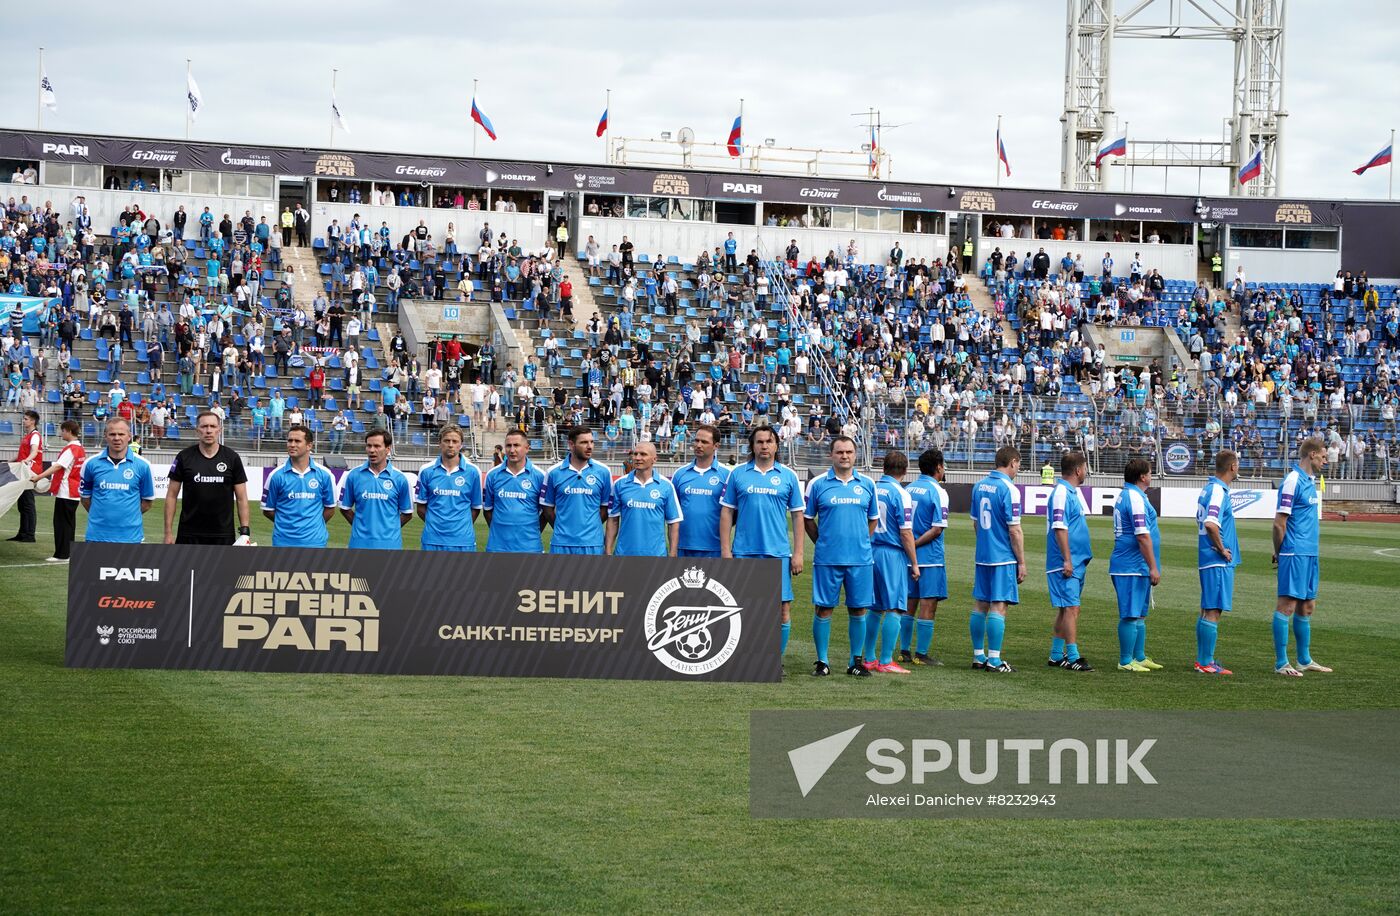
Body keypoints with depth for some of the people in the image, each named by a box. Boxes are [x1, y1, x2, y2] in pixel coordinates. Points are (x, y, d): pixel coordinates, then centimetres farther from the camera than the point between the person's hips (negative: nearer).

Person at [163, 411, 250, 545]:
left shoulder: (232, 458, 1)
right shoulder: (184, 457, 0)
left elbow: (241, 498, 3)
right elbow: (172, 495, 3)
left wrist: (244, 531, -5)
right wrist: (168, 532, -3)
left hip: (223, 534, 0)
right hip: (189, 534, 0)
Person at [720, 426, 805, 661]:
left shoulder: (788, 476, 6)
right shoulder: (737, 474, 6)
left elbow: (797, 516, 7)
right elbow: (726, 512, 7)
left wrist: (798, 553, 1)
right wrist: (725, 549, 0)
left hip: (778, 553, 0)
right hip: (744, 551, 0)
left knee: (782, 608, -3)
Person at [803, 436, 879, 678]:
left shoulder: (867, 484, 7)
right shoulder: (817, 484, 0)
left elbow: (873, 518, 17)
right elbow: (807, 518, 8)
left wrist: (861, 542, 9)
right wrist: (822, 541, 3)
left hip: (860, 558, 2)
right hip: (827, 558, -2)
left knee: (858, 609, 5)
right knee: (824, 608, -1)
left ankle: (856, 661, 14)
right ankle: (822, 661, 8)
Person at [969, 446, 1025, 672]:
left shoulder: (979, 486, 9)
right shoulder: (1009, 489, -14)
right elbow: (1014, 530, -14)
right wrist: (1022, 562, -8)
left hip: (982, 556, 7)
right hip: (1004, 558, -7)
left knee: (981, 605, 12)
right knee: (998, 607, -5)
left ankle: (978, 656, 18)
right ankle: (994, 660, -4)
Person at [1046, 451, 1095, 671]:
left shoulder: (1073, 492, 17)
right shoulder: (1062, 493, -15)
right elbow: (1060, 528, -20)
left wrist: (1084, 555, 26)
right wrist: (1067, 560, -22)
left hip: (1076, 562, 10)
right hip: (1066, 563, -10)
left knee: (1065, 609, 13)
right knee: (1071, 608, -11)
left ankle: (1056, 655, 18)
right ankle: (1073, 657, -13)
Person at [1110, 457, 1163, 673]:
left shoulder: (1125, 496, 17)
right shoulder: (1136, 499, -16)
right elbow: (1142, 536, -21)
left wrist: (1151, 566, 28)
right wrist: (1153, 567, -18)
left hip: (1126, 566, 11)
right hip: (1134, 567, -11)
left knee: (1139, 614, 17)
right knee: (1131, 616, -6)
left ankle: (1139, 657, 24)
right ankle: (1126, 661, -3)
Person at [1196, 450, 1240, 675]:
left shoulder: (1209, 488, 13)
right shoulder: (1218, 491, -17)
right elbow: (1211, 524, -30)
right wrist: (1222, 549, -17)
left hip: (1208, 560, 10)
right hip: (1219, 563, -10)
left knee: (1207, 611, 14)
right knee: (1213, 612, -7)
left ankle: (1202, 660, 20)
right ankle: (1206, 663, -6)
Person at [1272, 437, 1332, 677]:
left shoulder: (1310, 481, 16)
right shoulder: (1292, 481, -13)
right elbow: (1279, 523, -14)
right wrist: (1280, 553, -4)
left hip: (1309, 555, 9)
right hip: (1294, 555, -9)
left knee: (1307, 606, 14)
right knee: (1287, 605, -7)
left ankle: (1304, 660, 22)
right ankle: (1281, 663, -5)